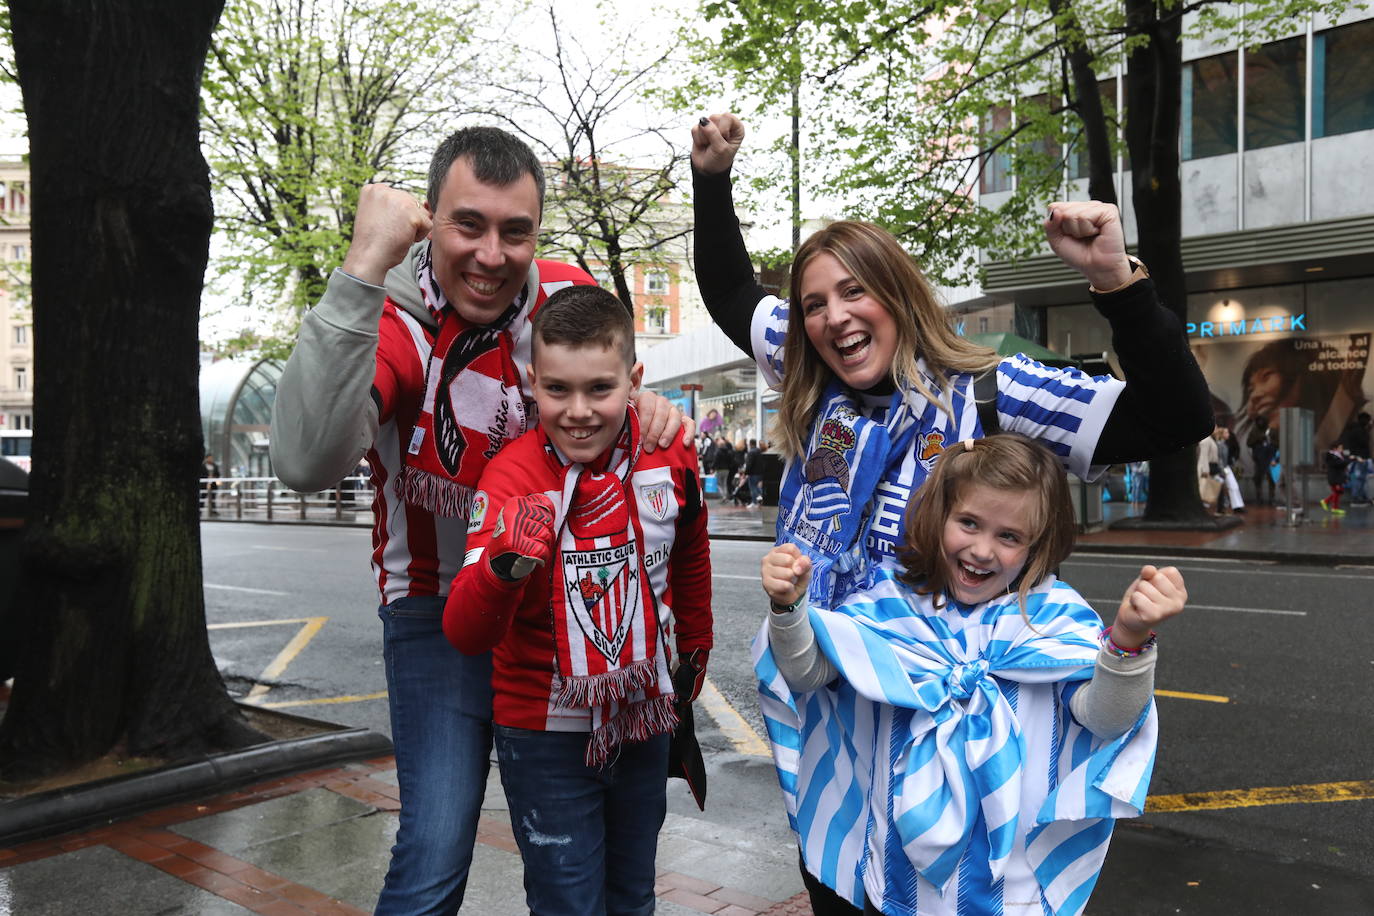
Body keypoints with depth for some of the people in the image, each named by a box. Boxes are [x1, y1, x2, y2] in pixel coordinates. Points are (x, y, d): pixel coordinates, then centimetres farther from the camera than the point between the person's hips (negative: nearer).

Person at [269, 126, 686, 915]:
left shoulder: (572, 298, -9)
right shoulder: (387, 319, -20)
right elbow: (309, 461, -40)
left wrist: (649, 409, -16)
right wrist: (365, 267, -42)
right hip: (441, 608, -3)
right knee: (437, 848, -9)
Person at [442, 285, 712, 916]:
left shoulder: (670, 459, -11)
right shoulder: (512, 476, -20)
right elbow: (465, 636, -29)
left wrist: (695, 650, 23)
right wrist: (505, 564, -49)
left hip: (643, 723, 4)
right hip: (547, 738, -3)